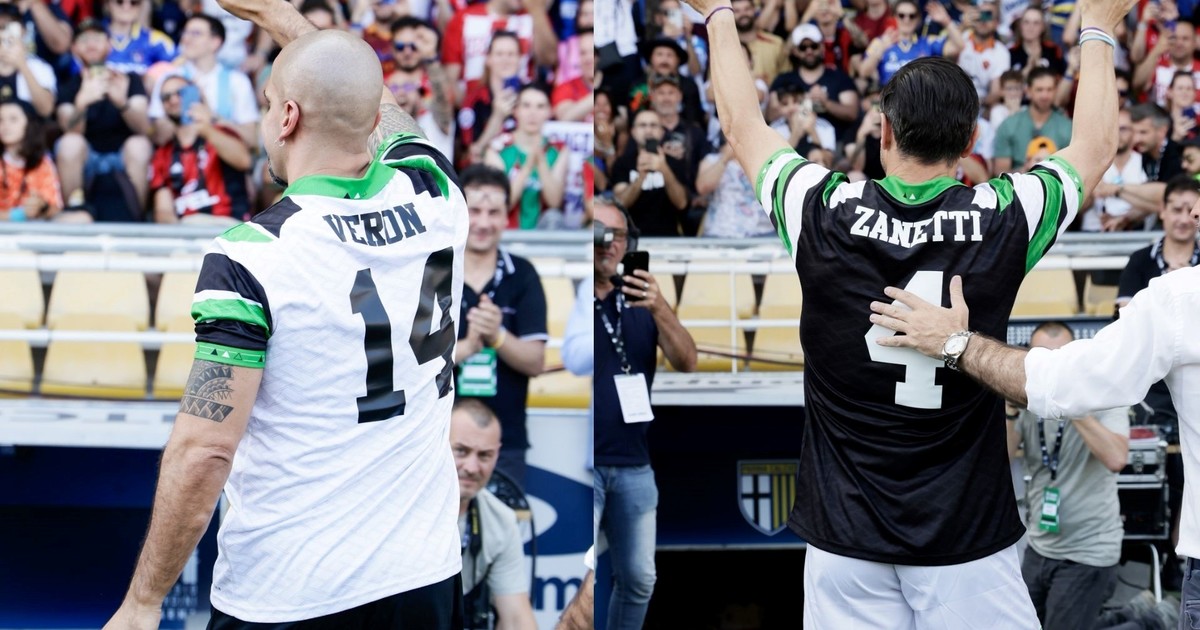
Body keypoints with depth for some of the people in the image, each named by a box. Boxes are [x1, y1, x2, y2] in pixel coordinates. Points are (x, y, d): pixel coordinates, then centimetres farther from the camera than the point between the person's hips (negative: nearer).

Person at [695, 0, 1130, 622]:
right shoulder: (1004, 219, -6)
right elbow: (1096, 145, 15)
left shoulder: (824, 213, -6)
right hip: (969, 543, -1)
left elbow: (740, 123, 13)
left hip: (846, 540, 1)